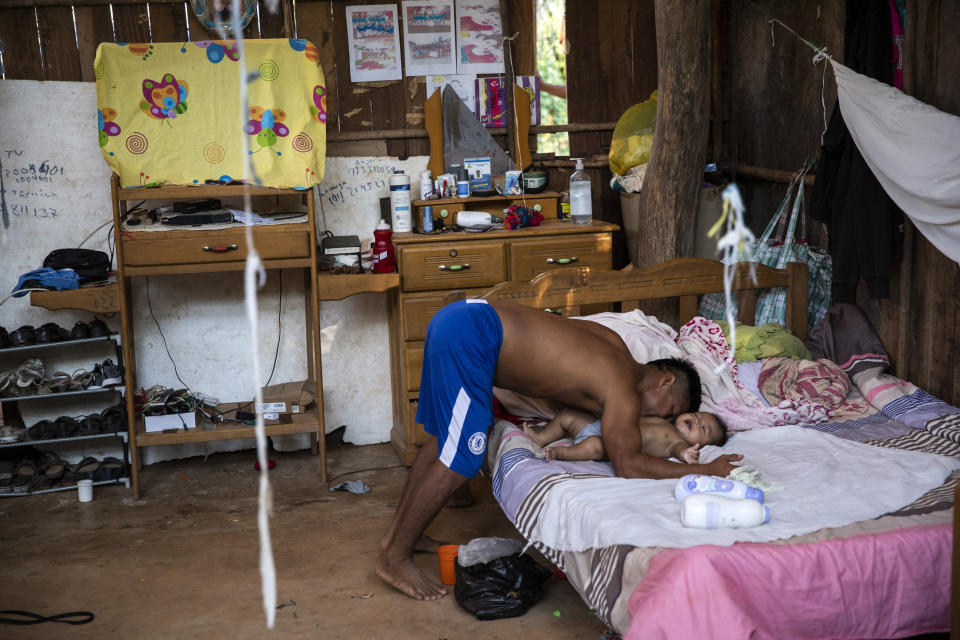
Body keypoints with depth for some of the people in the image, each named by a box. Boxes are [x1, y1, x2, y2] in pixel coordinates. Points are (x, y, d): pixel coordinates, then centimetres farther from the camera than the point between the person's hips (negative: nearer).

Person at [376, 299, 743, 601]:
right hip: (471, 336, -10)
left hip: (467, 315, 10)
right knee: (461, 461, -5)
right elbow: (628, 466, -16)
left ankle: (399, 533, 35)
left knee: (446, 437, 22)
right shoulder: (625, 390, -8)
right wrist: (707, 471, -9)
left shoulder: (614, 343, 17)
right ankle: (394, 558, 7)